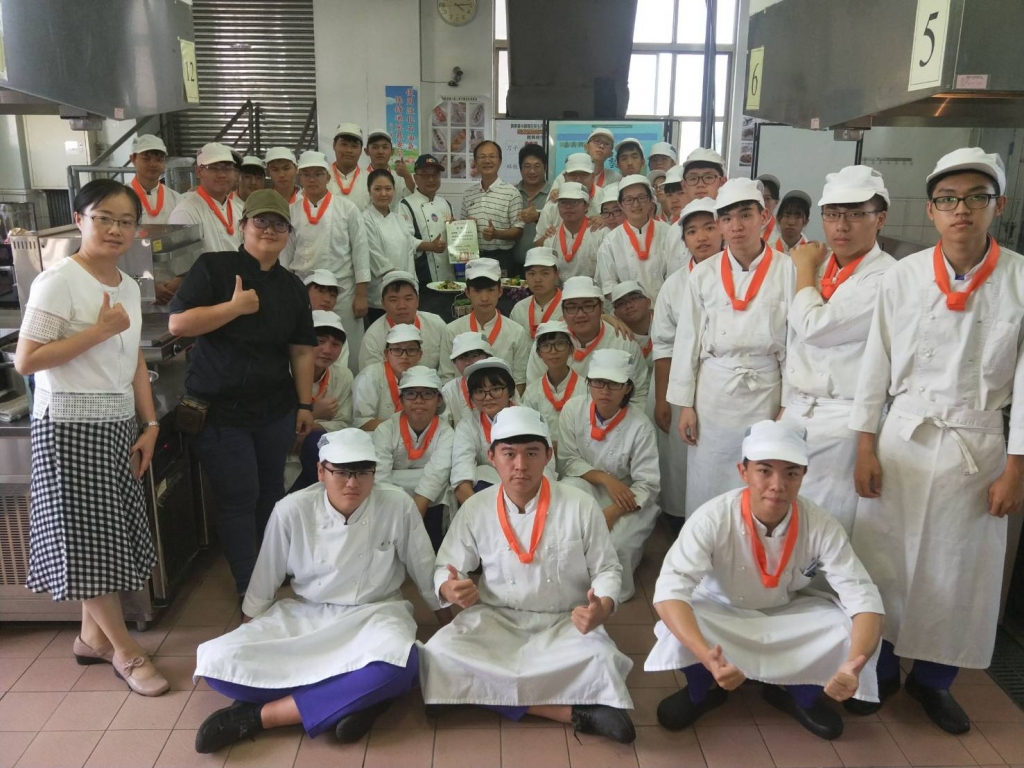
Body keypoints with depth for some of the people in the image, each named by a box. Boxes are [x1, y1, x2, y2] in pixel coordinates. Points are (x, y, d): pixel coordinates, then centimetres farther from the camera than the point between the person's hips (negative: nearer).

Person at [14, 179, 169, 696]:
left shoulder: (129, 287, 10)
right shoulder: (58, 281, -12)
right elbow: (25, 361, -16)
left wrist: (150, 425, 9)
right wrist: (100, 330, -18)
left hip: (118, 426, 7)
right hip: (70, 426, -7)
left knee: (111, 534, 12)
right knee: (88, 538, 2)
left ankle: (93, 636, 29)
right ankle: (125, 651, 13)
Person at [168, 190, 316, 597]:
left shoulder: (292, 286, 7)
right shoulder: (212, 268, -7)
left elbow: (301, 350, 7)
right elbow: (178, 323, -16)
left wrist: (305, 403, 4)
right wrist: (236, 306, -21)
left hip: (275, 409, 4)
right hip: (220, 409, -4)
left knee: (272, 491, 13)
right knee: (239, 498, 0)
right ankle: (250, 590, 14)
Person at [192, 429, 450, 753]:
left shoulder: (398, 506, -14)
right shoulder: (292, 511, -12)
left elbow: (425, 573, 1)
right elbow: (264, 582, 4)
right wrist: (246, 639, 14)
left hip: (373, 615, -1)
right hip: (303, 616, 2)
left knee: (396, 666, -38)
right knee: (216, 662, -21)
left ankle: (259, 715, -21)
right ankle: (361, 695, -17)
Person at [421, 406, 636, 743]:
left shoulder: (580, 506, -8)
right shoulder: (475, 509, -3)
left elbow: (606, 569, 0)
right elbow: (445, 567, 5)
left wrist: (602, 609, -22)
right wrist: (450, 589, -20)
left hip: (566, 622, -3)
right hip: (495, 619, 3)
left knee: (600, 661, -34)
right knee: (439, 654, -28)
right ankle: (574, 711, -24)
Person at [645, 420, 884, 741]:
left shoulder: (821, 526, -24)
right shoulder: (713, 519, -32)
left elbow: (864, 599, -25)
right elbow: (669, 592, -39)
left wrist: (853, 666, -45)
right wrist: (707, 658, -56)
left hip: (788, 616, 3)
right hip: (720, 614, -2)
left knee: (851, 626, -24)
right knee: (680, 616, -34)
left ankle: (801, 695, 8)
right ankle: (702, 690, 3)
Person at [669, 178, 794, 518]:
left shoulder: (788, 271, -5)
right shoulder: (703, 274, 0)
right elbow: (687, 340, 3)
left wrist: (789, 406, -2)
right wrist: (685, 404, 2)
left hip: (766, 394, -1)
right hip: (712, 393, 2)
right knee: (706, 488, 9)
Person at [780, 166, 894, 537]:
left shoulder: (887, 278, -14)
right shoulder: (818, 265, 8)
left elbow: (814, 327, -21)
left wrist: (805, 269, -6)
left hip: (841, 422, -6)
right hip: (796, 410, 6)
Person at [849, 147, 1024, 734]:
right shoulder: (903, 276, -4)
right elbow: (877, 364, 0)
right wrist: (865, 448, -1)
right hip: (902, 439, 1)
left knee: (960, 571, 11)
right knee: (883, 560, 8)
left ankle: (934, 679, 32)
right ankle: (879, 668, 28)